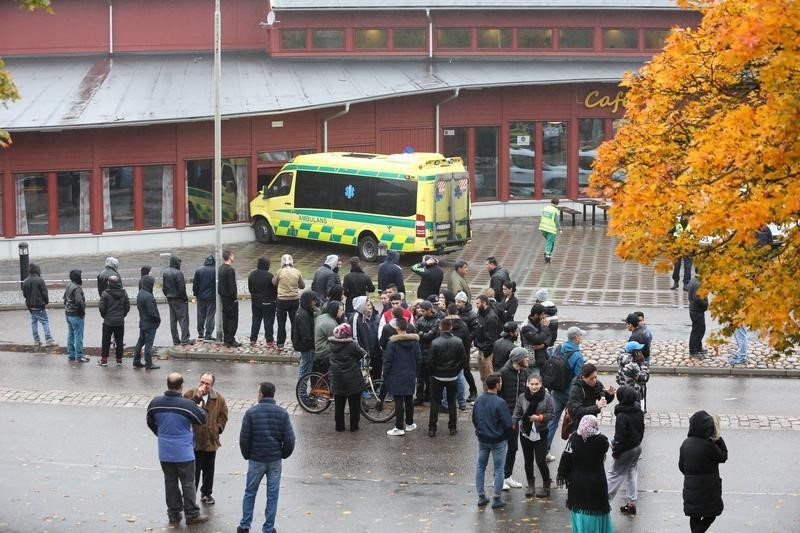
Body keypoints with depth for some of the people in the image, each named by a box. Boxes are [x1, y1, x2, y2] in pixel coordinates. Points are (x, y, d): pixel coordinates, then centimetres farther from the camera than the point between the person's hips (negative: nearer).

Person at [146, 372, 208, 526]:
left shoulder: (155, 403, -6)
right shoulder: (186, 405, -21)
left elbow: (150, 423, 9)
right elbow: (203, 419, -9)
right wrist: (198, 407, 11)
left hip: (164, 453, 4)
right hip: (184, 452, -4)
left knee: (170, 483, 14)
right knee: (188, 483, 9)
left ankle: (173, 515, 22)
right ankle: (192, 514, 16)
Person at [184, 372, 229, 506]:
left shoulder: (218, 398, 2)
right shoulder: (189, 395, -8)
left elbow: (223, 415, 13)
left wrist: (218, 428, 0)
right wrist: (197, 397, -28)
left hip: (211, 441, 4)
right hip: (193, 441, -4)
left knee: (209, 470, 18)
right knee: (193, 471, -2)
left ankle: (207, 493, 35)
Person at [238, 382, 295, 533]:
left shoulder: (251, 412, -9)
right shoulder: (282, 413, -4)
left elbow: (244, 438, -8)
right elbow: (290, 439, -6)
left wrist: (247, 456, 8)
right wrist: (283, 455, 11)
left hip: (256, 460, -1)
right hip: (275, 461, 1)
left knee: (250, 493, 13)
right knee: (272, 496, 8)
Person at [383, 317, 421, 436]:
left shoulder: (393, 342, -14)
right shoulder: (414, 341, 1)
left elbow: (387, 360, -12)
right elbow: (419, 359, 7)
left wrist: (385, 376, -2)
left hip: (397, 376, -5)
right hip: (410, 376, 5)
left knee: (398, 401, -4)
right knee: (409, 399, 16)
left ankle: (399, 427, -3)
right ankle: (409, 424, 25)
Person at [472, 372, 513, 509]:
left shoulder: (479, 400, -4)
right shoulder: (499, 403, -22)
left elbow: (474, 419, 7)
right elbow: (508, 424, -20)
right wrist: (504, 436, 1)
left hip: (482, 440, 5)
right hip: (498, 441, -5)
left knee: (480, 467, 17)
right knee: (498, 470, 7)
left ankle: (481, 497, 20)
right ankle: (497, 499, 12)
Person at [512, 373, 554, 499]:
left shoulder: (547, 397, -8)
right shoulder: (522, 397, -2)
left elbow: (550, 414, -4)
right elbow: (516, 414, 1)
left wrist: (540, 417, -20)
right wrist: (512, 425, -14)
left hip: (540, 433, -3)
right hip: (525, 432, 3)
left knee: (541, 461, -4)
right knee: (528, 460, 12)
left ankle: (546, 486, 15)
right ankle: (530, 485, 29)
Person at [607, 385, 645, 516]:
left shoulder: (622, 416, -26)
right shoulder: (639, 412, -1)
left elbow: (620, 436, -22)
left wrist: (615, 451, -12)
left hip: (626, 450, -8)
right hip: (637, 447, 8)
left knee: (615, 475, 2)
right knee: (632, 473, 17)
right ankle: (632, 503, 22)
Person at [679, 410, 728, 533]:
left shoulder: (685, 444, -4)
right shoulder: (709, 446, -23)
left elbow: (681, 466, 6)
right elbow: (723, 457, -6)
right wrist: (718, 438, -4)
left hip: (690, 488, 5)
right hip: (708, 489, -5)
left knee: (694, 517, 19)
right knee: (711, 514, 12)